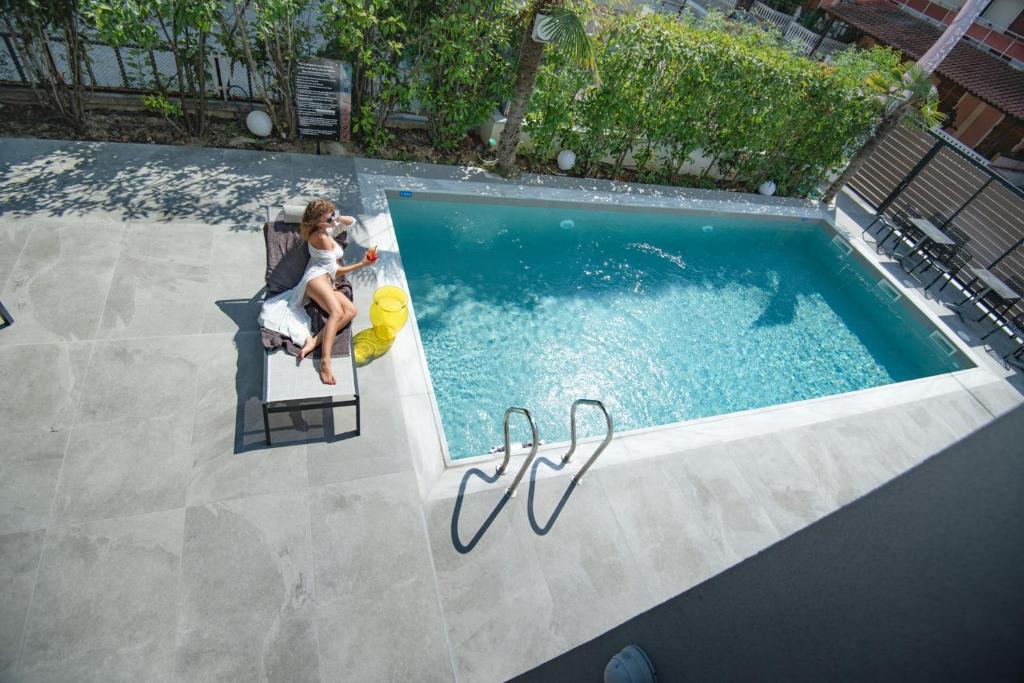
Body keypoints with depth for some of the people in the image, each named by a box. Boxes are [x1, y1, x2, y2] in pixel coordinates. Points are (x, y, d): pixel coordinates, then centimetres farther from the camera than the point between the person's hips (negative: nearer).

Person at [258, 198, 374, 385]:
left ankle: (313, 341, -33)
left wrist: (336, 218, 20)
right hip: (317, 277, -9)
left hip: (327, 282, 9)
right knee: (337, 312, -36)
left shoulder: (327, 229, 23)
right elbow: (334, 270, -2)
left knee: (351, 311, -19)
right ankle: (325, 362, -52)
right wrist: (361, 264, 1)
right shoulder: (322, 237, -3)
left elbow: (351, 221, 35)